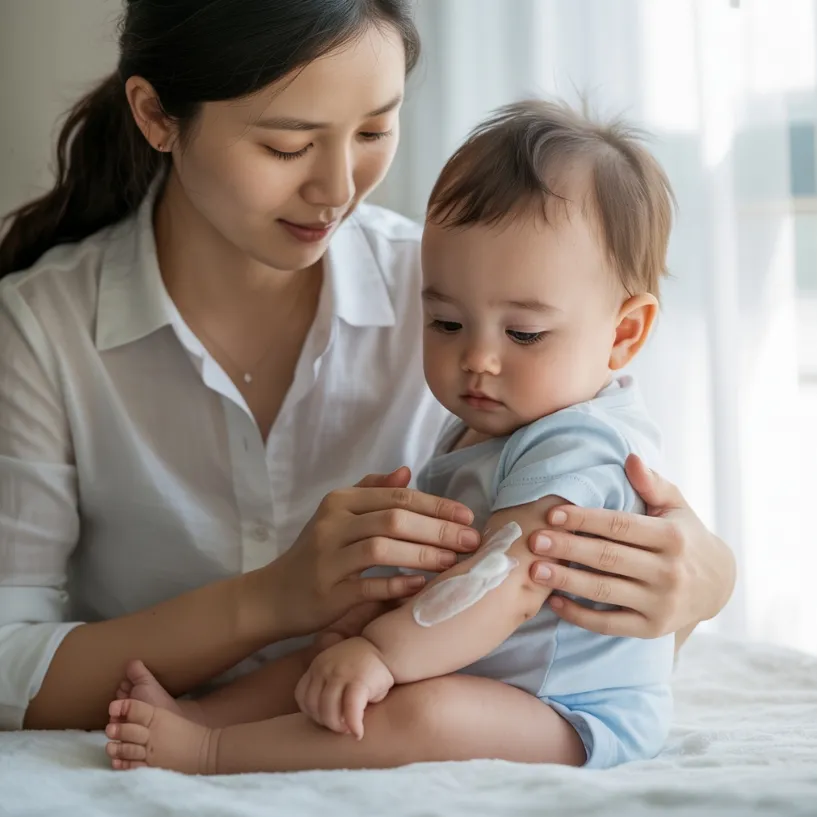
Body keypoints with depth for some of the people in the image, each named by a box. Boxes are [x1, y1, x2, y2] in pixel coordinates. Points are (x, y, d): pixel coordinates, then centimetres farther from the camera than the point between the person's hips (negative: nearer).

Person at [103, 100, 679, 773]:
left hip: (572, 719, -11)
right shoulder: (479, 431, 12)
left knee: (422, 712, -33)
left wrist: (383, 652, -42)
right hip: (484, 672, 11)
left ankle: (210, 751, -28)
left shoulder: (580, 446, -22)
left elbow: (508, 584, -34)